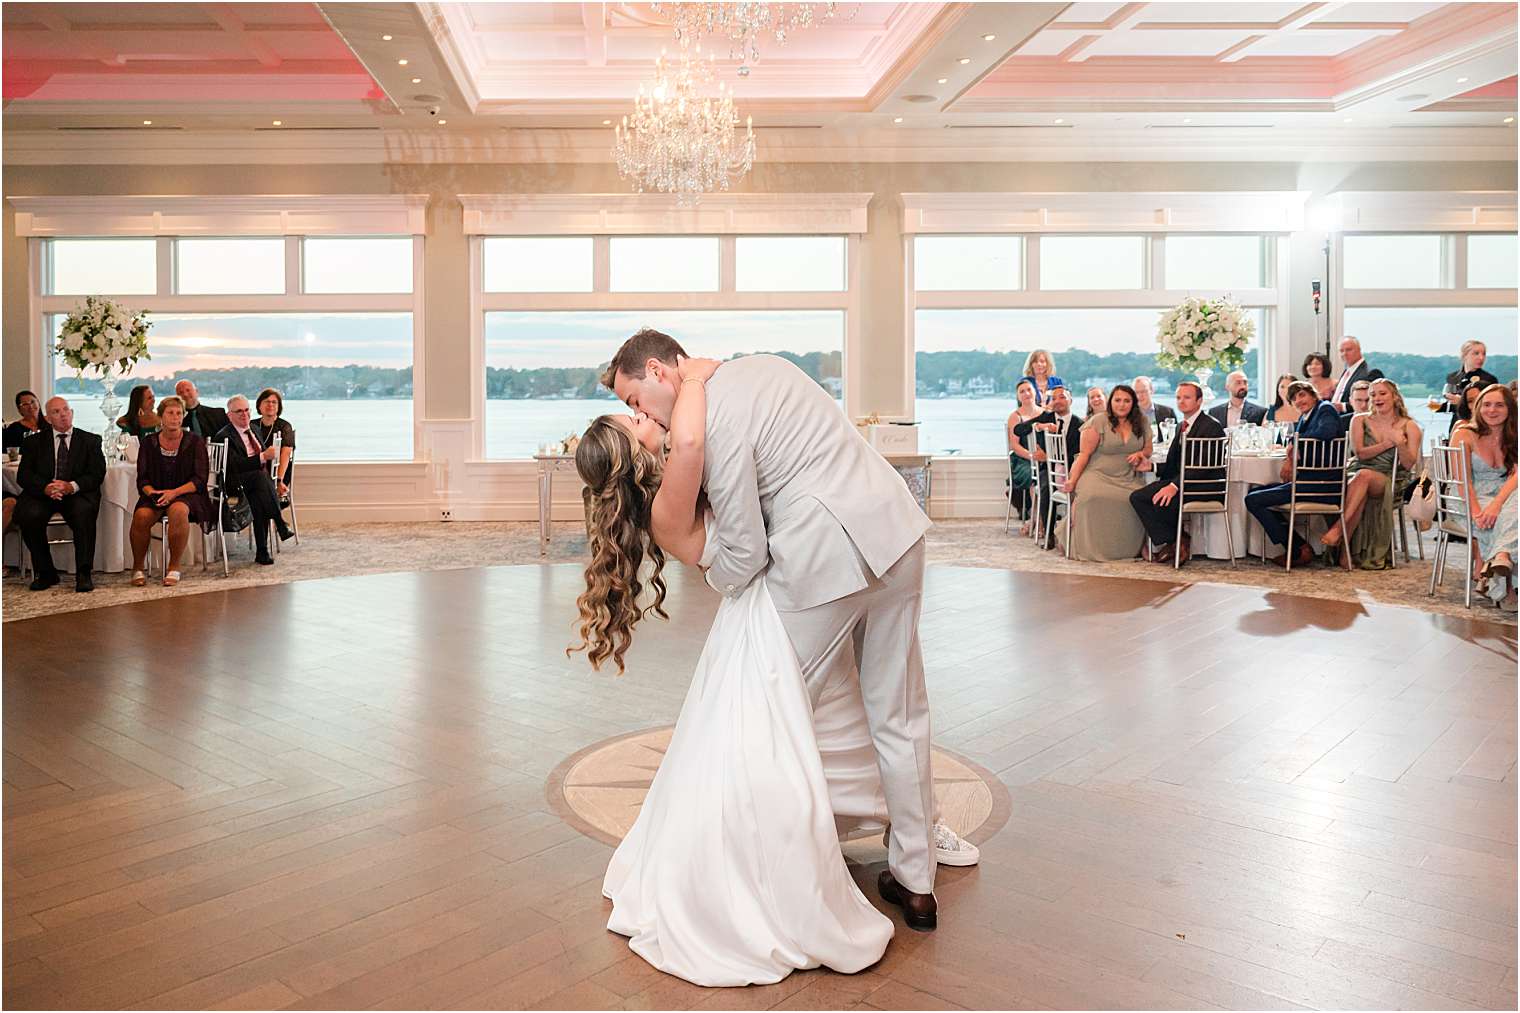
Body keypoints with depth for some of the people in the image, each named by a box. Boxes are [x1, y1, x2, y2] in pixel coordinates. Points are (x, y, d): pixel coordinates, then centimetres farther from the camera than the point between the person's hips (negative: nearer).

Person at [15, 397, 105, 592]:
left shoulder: (90, 441, 12)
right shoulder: (35, 442, 15)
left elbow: (97, 474, 0)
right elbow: (23, 475, 4)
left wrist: (72, 486, -20)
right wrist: (45, 488, -19)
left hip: (77, 494, -1)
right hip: (42, 494, 2)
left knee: (84, 512, -35)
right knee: (28, 515, -30)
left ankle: (83, 574, -26)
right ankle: (46, 573, -13)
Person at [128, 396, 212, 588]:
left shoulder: (194, 442, 3)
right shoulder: (149, 442, 10)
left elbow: (200, 479, -4)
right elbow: (142, 479, 7)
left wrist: (174, 492, -17)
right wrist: (151, 492, -15)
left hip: (186, 494, -2)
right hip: (155, 495, 2)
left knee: (178, 510, -37)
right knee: (141, 515, -30)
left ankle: (174, 568, -22)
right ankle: (137, 568, -11)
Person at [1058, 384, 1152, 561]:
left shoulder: (1142, 422, 12)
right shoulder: (1098, 422, -2)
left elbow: (1148, 449, 23)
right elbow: (1084, 454, -6)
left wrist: (1140, 454, -2)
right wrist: (1072, 481, -15)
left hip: (1128, 478, 4)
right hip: (1098, 475, -4)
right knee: (1094, 497, -36)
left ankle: (1136, 548, -9)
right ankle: (1092, 549, -21)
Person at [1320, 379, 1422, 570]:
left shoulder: (1409, 426, 8)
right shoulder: (1360, 420, 13)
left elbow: (1408, 464, -1)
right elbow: (1360, 453, -2)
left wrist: (1400, 444, -20)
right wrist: (1388, 443, -14)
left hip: (1391, 481, -1)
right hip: (1357, 474, 1)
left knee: (1363, 475, -37)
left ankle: (1338, 527, -44)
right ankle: (1344, 552, -38)